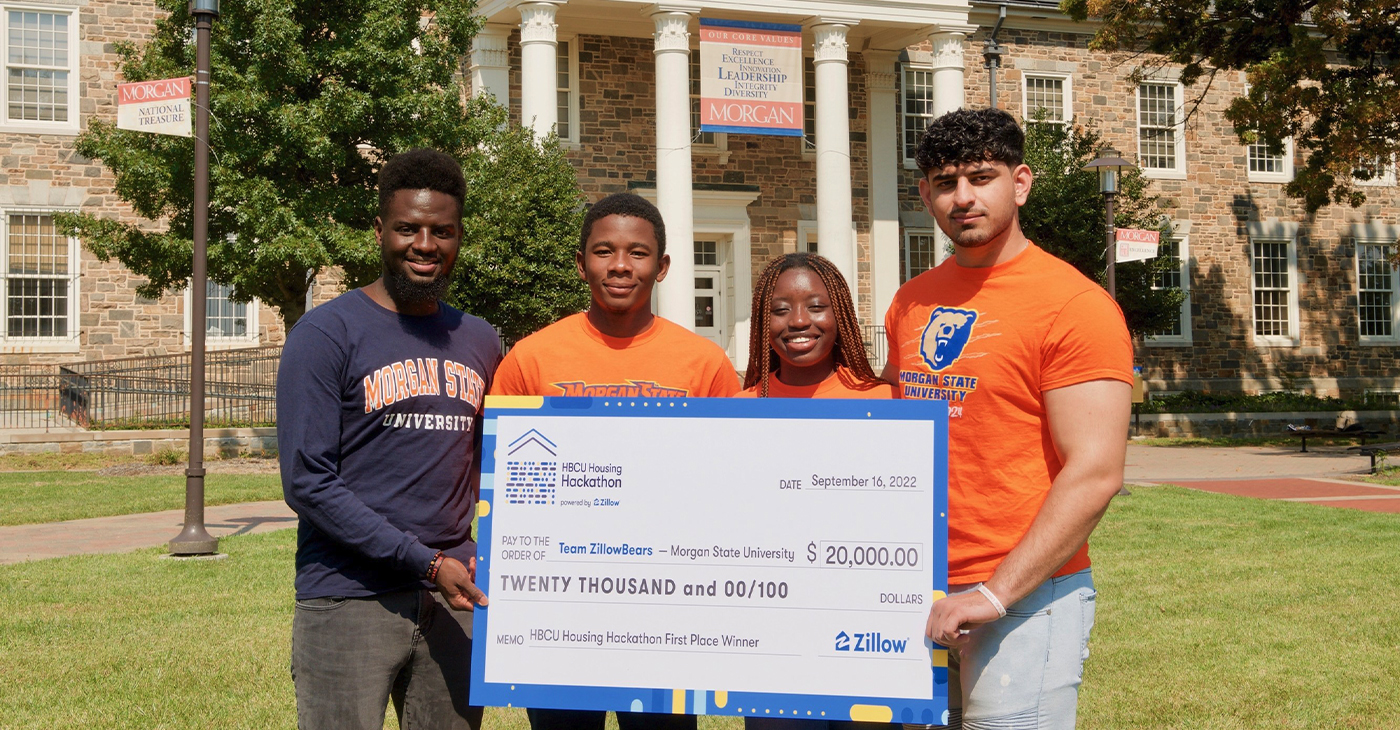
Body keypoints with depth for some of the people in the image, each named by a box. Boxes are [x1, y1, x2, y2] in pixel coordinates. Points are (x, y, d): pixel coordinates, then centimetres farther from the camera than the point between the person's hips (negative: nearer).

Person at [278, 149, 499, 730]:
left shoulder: (480, 343, 12)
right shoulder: (325, 334, -6)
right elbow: (307, 482, -12)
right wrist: (426, 562, -15)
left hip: (454, 601, 5)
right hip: (348, 603, -5)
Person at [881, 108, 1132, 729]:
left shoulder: (1073, 304, -10)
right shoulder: (910, 303, 10)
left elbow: (1096, 473, -16)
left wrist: (996, 594, -19)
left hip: (1027, 594, -6)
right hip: (921, 596, 6)